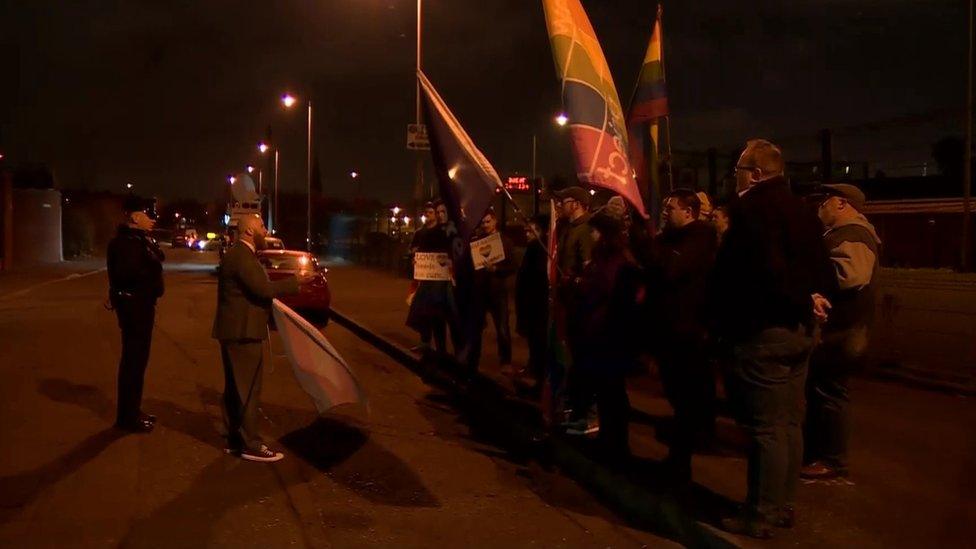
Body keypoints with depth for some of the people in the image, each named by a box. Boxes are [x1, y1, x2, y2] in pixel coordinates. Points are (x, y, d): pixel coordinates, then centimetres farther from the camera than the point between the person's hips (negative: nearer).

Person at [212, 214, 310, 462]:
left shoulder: (239, 254, 16)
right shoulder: (241, 256, -18)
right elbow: (263, 288, -25)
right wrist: (295, 281, -16)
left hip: (236, 331, 11)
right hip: (242, 332, -11)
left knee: (236, 388, 15)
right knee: (248, 389, -4)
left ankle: (236, 439, 24)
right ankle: (251, 444, 3)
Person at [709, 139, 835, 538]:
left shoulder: (750, 209, -14)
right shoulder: (799, 210, 15)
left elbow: (765, 269, -25)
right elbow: (822, 270, 15)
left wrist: (802, 302, -13)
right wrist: (810, 299, 3)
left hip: (761, 333, -9)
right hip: (797, 330, 9)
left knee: (765, 428, -2)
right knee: (789, 424, 15)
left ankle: (761, 516, 8)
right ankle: (783, 506, 27)